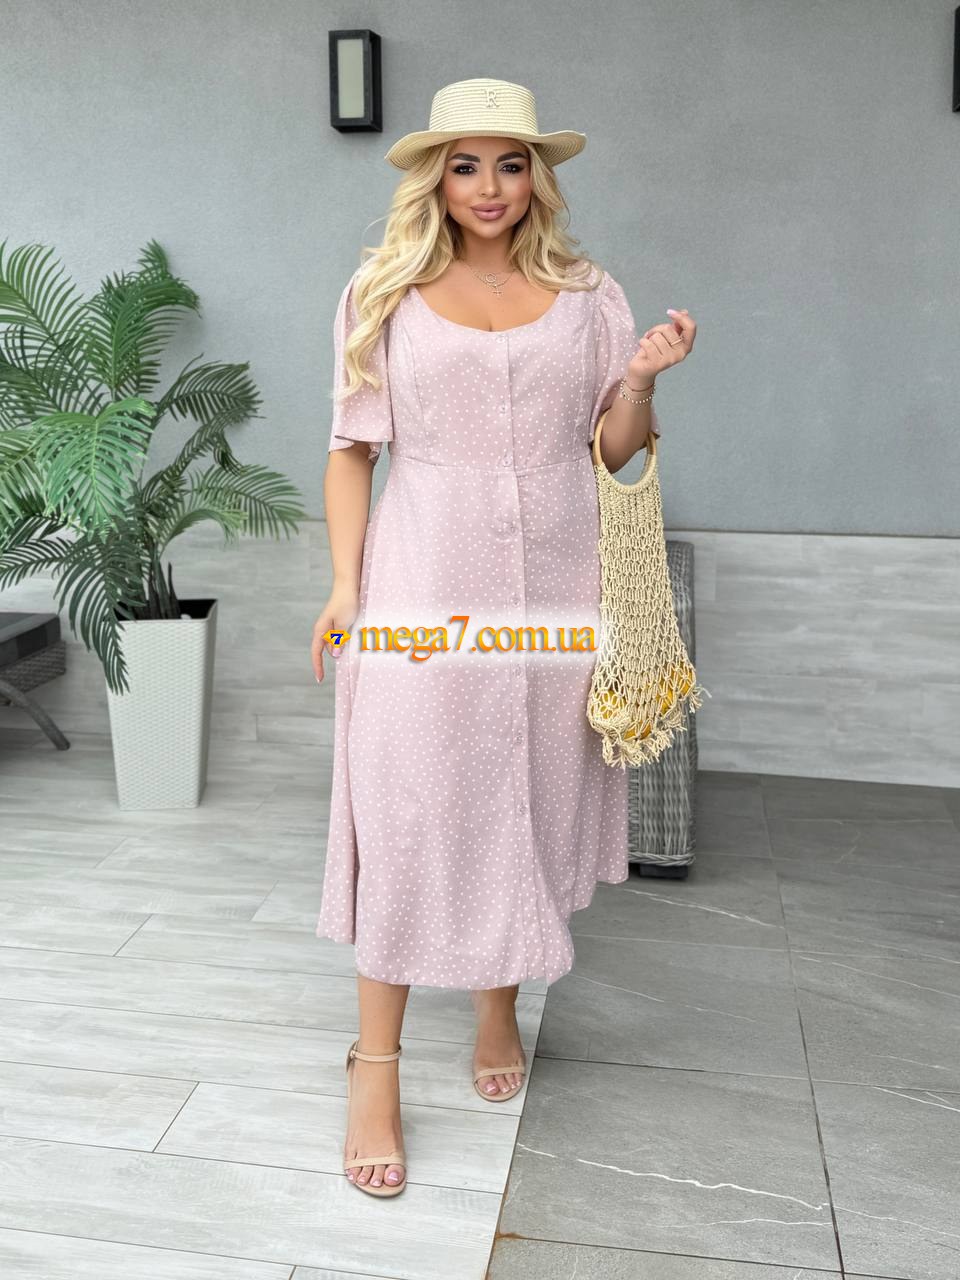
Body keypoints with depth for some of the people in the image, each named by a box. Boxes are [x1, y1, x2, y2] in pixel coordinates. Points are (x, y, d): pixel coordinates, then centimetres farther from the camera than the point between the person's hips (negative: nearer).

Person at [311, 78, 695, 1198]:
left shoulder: (588, 296, 8)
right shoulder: (384, 294, 5)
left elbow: (615, 450, 11)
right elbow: (352, 448, 4)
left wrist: (643, 378, -8)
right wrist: (345, 583, -5)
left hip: (553, 586, 2)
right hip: (424, 582, -2)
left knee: (532, 801, 11)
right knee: (406, 812, -2)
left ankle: (500, 1009, 32)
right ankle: (376, 1065, 11)